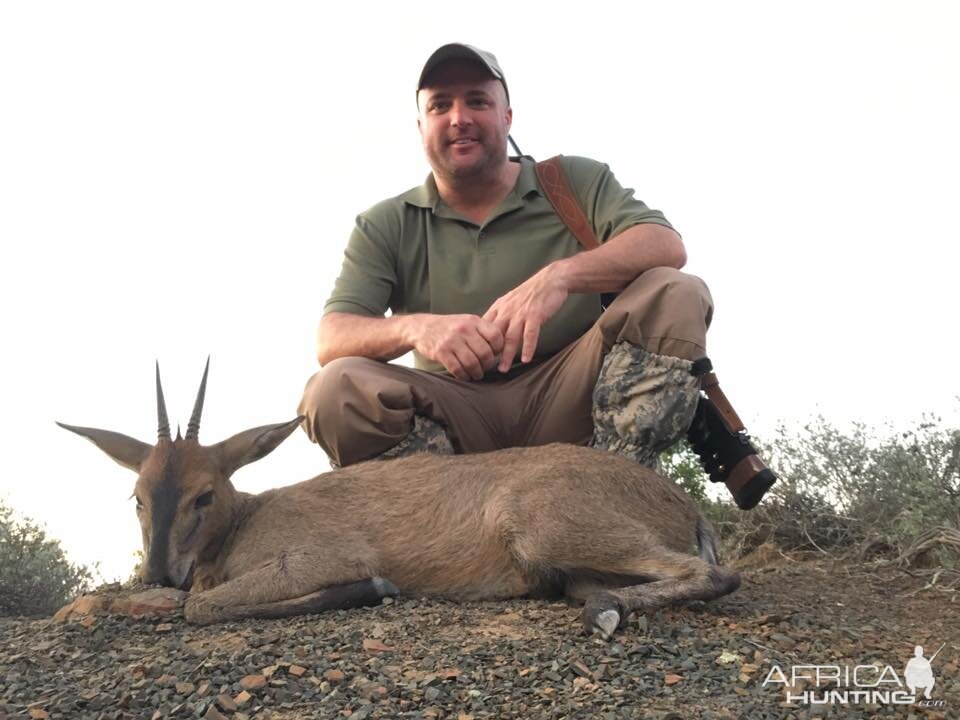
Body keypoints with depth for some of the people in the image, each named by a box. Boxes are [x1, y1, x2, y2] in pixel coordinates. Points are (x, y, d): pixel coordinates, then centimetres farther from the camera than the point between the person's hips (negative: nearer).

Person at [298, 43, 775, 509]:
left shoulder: (575, 182, 8)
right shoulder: (385, 227, 9)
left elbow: (666, 246, -10)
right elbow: (331, 340, -4)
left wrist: (560, 275, -29)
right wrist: (415, 327, -27)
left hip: (568, 402, 0)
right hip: (462, 418, 1)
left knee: (675, 295, -20)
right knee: (334, 389, -26)